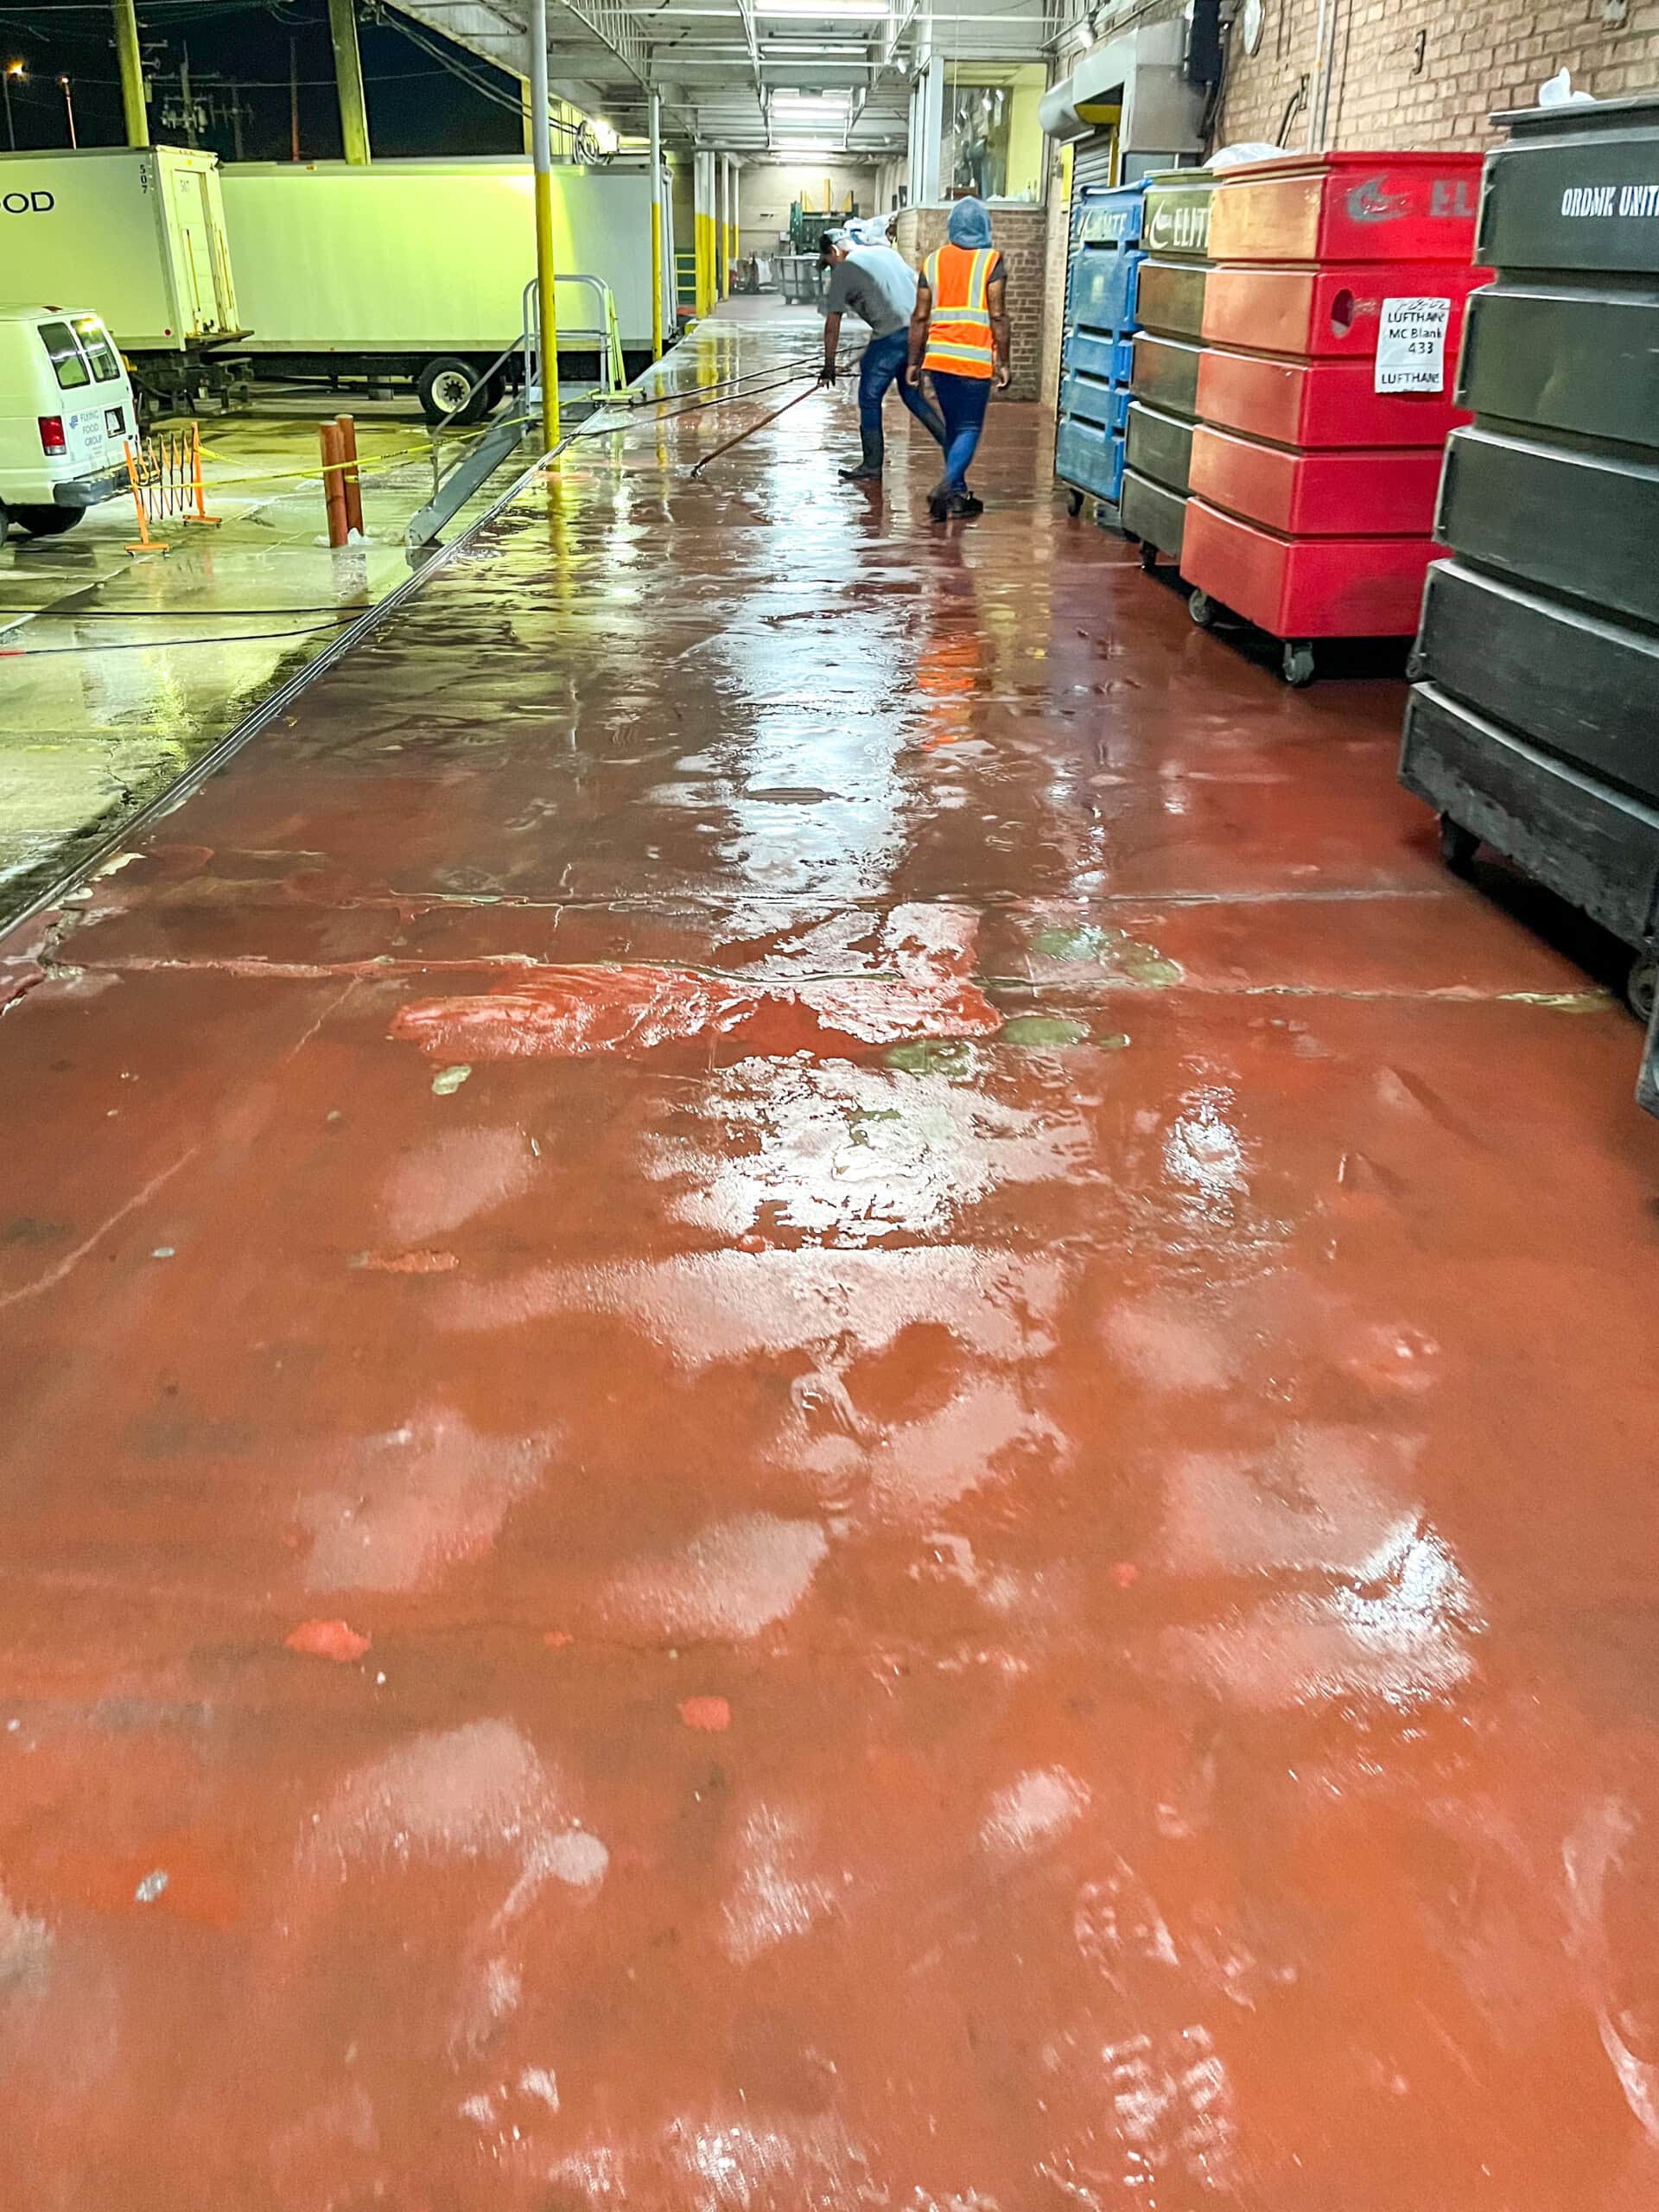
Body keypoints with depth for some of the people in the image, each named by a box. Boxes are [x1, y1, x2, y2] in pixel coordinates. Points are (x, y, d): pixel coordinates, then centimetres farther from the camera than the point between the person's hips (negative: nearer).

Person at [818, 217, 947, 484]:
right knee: (911, 393, 22)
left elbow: (832, 325, 2)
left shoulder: (844, 270, 2)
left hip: (892, 335, -7)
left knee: (869, 399, 4)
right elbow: (917, 284, 24)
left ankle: (872, 467, 7)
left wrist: (829, 365, 10)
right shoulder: (886, 251, 22)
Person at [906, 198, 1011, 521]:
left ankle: (958, 494, 23)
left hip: (939, 358, 4)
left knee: (953, 425, 17)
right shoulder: (991, 261, -4)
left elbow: (920, 317, 7)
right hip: (975, 359, -4)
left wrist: (913, 361, 12)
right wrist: (1002, 362, -4)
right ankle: (945, 486, -19)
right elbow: (997, 316, -9)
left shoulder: (933, 261, 8)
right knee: (969, 429, 1)